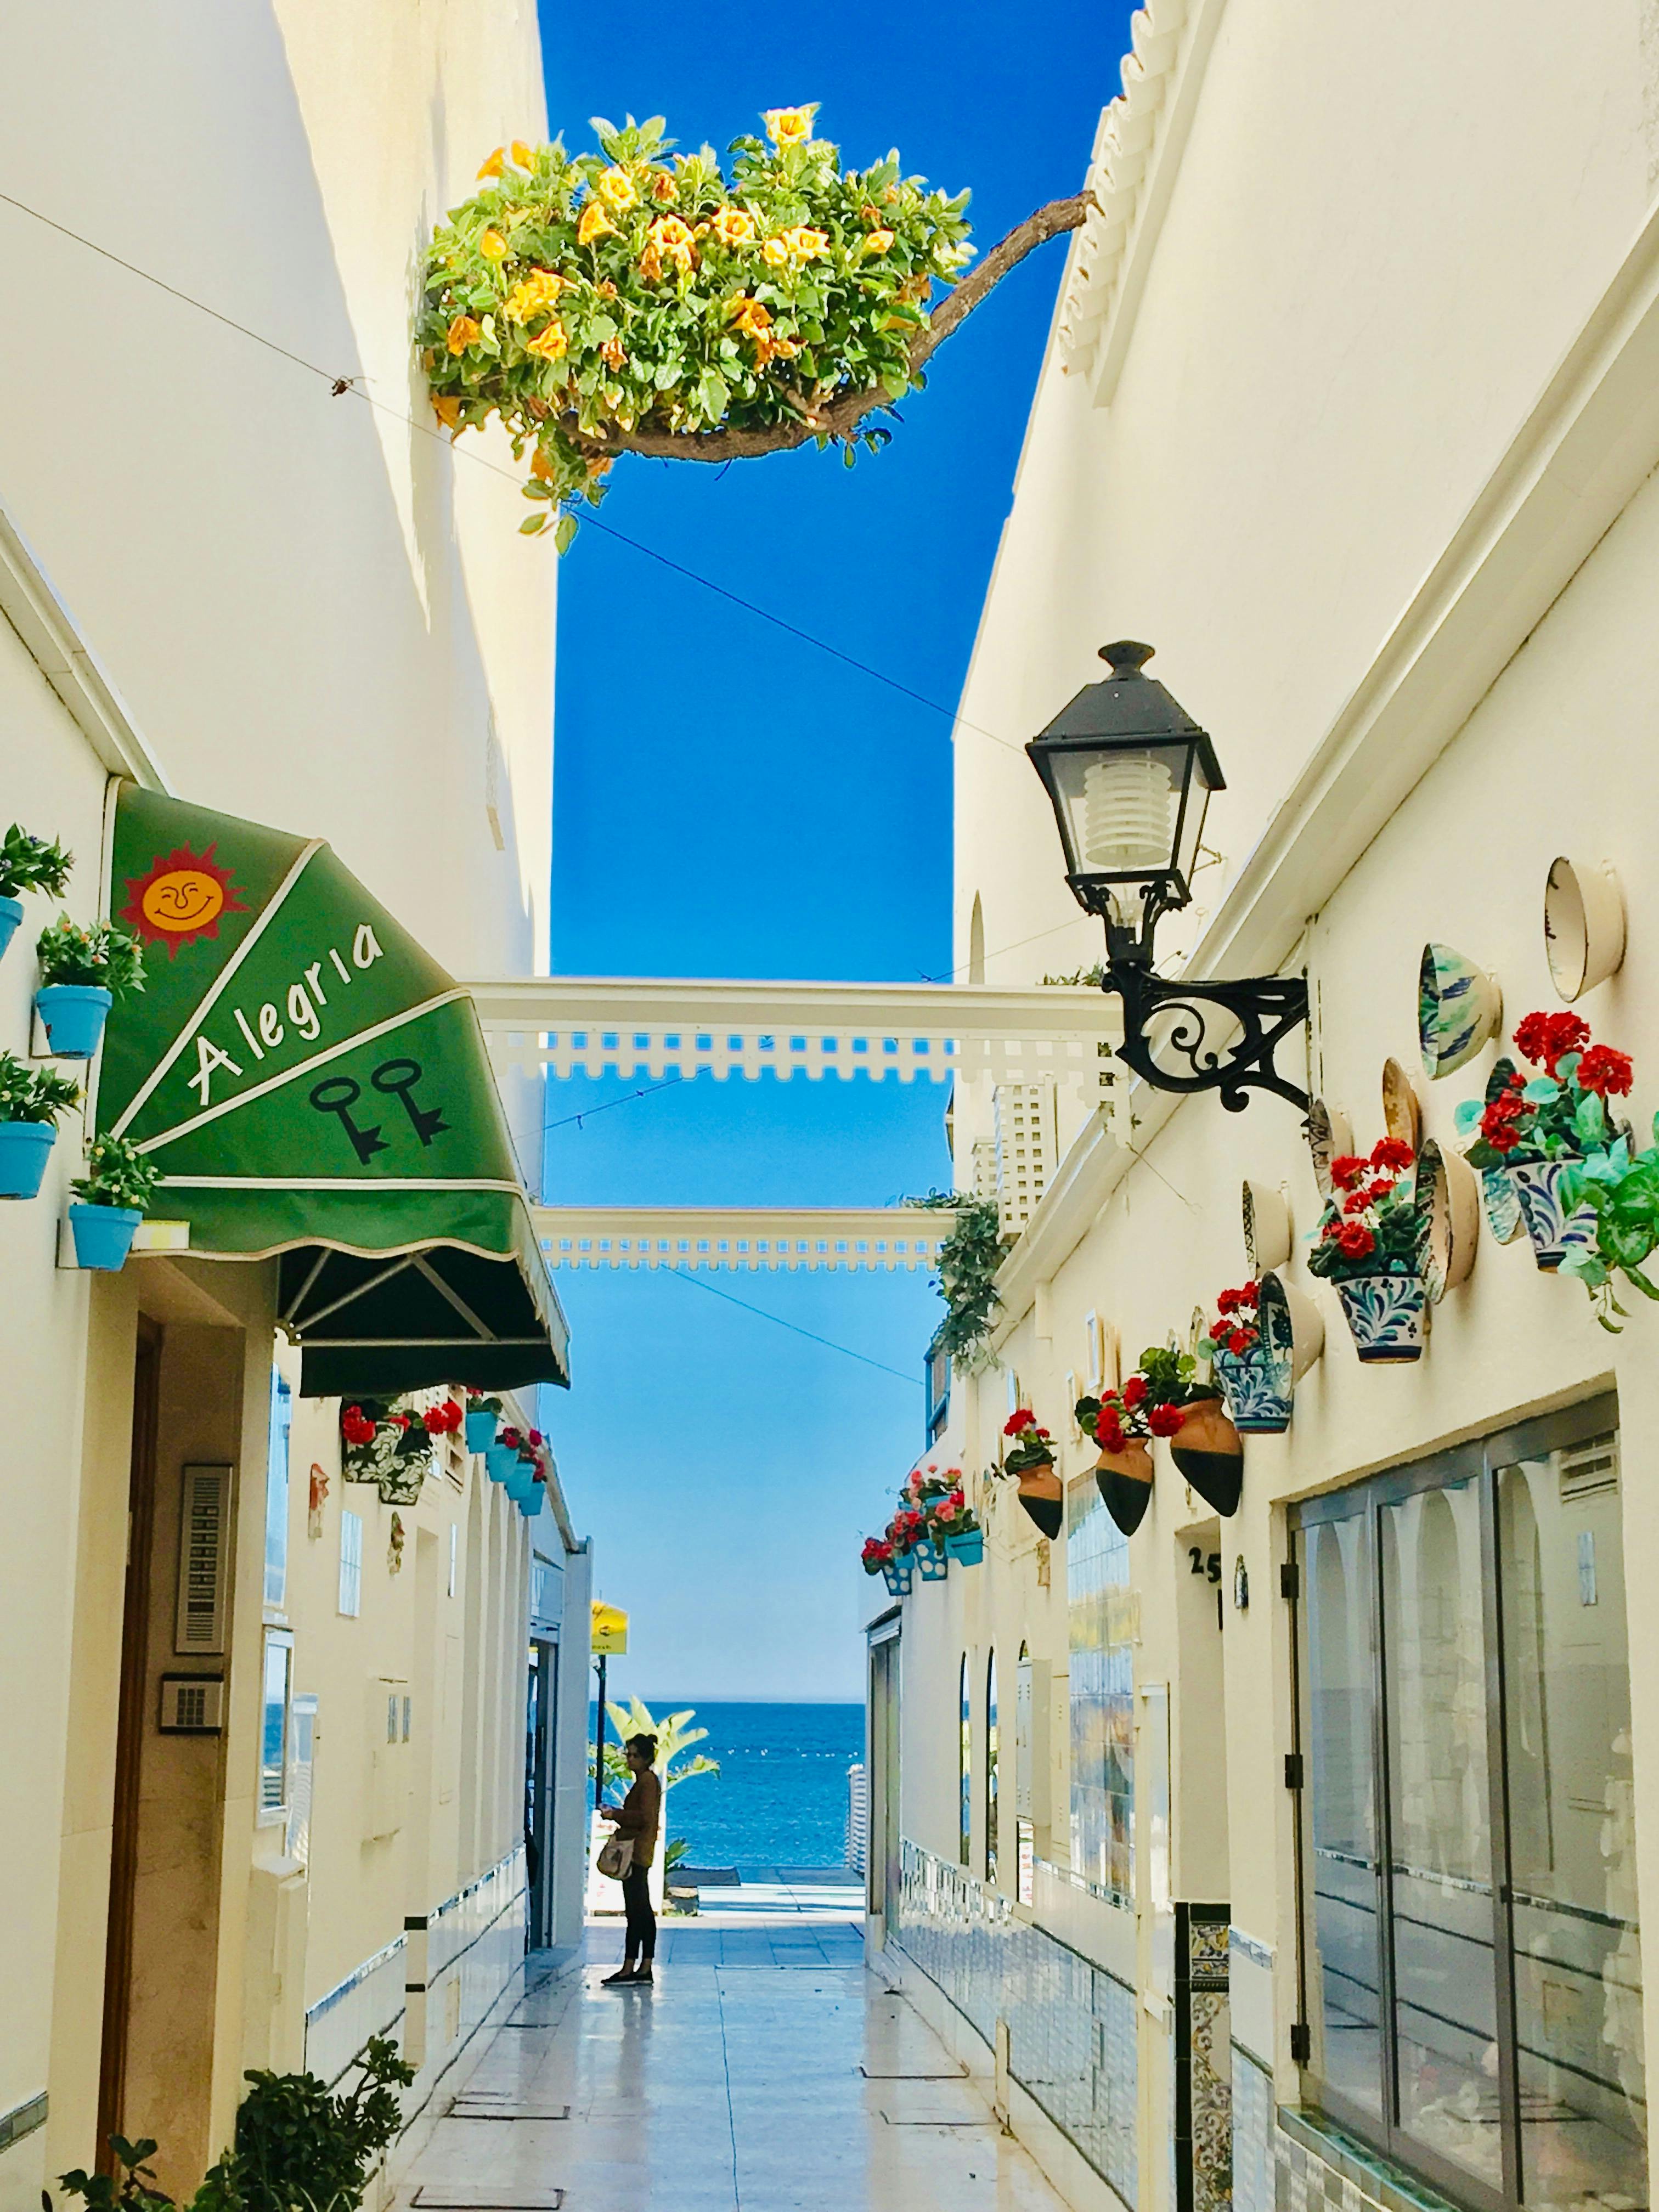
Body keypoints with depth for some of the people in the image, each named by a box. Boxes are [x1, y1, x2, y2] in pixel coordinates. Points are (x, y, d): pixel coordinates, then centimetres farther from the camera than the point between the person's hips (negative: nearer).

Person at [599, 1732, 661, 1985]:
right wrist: (616, 1814, 12)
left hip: (637, 1853, -11)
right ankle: (645, 1969, 13)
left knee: (635, 1911, -10)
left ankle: (629, 1969, -11)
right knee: (643, 1911, 10)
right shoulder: (644, 1781, 18)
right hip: (637, 1853, 11)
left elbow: (645, 1817, -20)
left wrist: (616, 1815, -15)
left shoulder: (648, 1781, -12)